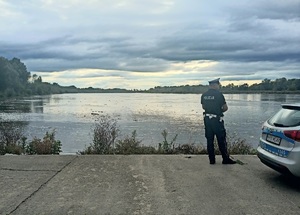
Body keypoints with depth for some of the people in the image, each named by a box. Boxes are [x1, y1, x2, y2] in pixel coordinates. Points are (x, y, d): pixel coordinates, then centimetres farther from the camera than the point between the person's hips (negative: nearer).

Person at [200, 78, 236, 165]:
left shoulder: (204, 95, 6)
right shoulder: (219, 94, -11)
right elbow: (225, 108, -7)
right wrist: (220, 111, 11)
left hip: (207, 119, 5)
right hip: (217, 119, -5)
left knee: (209, 140, 8)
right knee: (221, 140, 3)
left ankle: (212, 160, 12)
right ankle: (225, 159, 9)